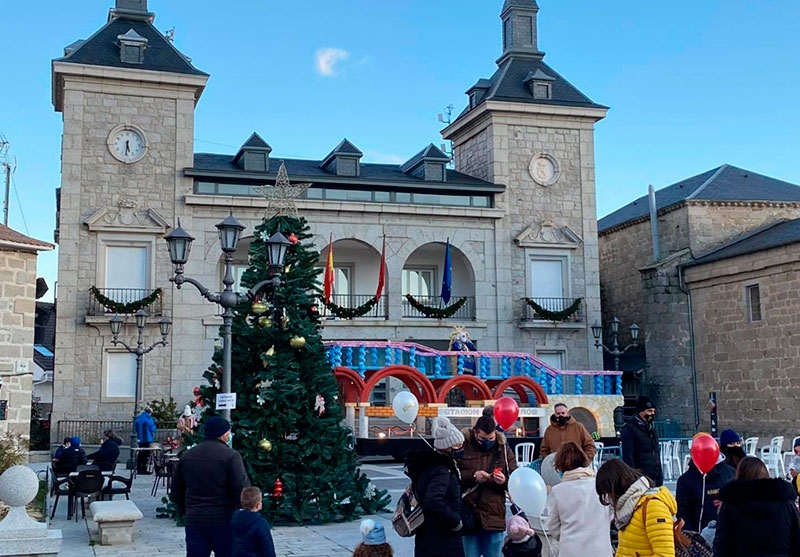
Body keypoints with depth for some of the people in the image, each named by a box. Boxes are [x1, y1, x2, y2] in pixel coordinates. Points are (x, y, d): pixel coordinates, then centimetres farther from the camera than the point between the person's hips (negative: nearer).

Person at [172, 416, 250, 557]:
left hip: (194, 520, 5)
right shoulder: (230, 456, -12)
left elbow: (176, 488, 15)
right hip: (223, 519, -4)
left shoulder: (187, 455, 8)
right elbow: (242, 488, -15)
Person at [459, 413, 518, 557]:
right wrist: (472, 476, -18)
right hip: (467, 516, -2)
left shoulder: (503, 449, 6)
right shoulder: (463, 445, -2)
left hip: (494, 517, 2)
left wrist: (504, 481, -16)